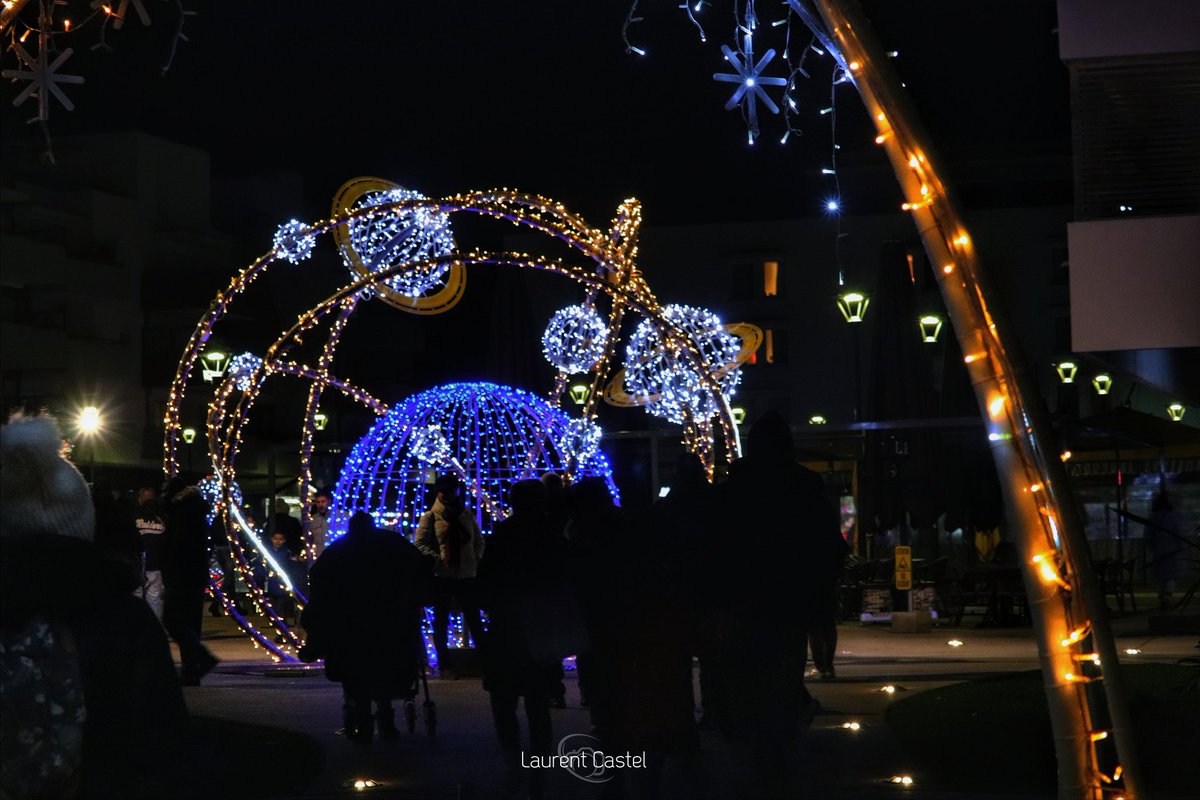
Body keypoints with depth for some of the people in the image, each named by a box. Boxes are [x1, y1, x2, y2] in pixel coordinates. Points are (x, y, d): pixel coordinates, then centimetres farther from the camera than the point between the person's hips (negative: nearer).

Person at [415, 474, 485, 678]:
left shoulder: (466, 515, 10)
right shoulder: (431, 517, -2)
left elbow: (479, 541, 18)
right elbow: (419, 544, -7)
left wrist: (476, 560, 2)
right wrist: (439, 558, -17)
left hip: (467, 575, 3)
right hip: (441, 576, -3)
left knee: (474, 619, 7)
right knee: (441, 621, 5)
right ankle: (444, 665, 11)